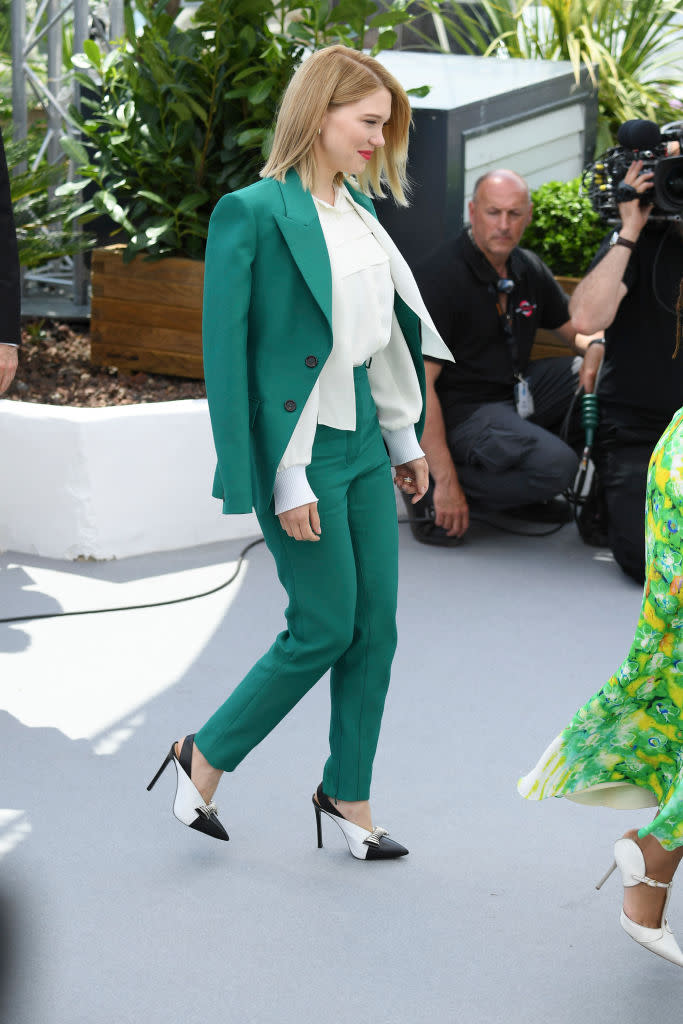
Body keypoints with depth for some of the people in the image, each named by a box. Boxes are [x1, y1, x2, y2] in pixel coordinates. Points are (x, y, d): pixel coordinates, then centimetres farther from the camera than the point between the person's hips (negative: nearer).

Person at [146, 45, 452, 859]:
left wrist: (405, 438, 19)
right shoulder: (253, 213, -15)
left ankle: (348, 795, 22)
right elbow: (226, 353, -16)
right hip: (302, 447, -8)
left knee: (375, 630, 8)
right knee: (325, 628, -2)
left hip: (362, 441, 8)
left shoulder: (356, 209, 9)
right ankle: (204, 758, 17)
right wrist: (282, 479, -17)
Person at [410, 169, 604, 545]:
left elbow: (576, 328, 19)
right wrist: (446, 483, -26)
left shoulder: (529, 269, 6)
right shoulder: (441, 278, -18)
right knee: (556, 465, -28)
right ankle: (432, 495, -12)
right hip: (460, 411, -8)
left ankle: (527, 492, 7)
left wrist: (595, 349, -10)